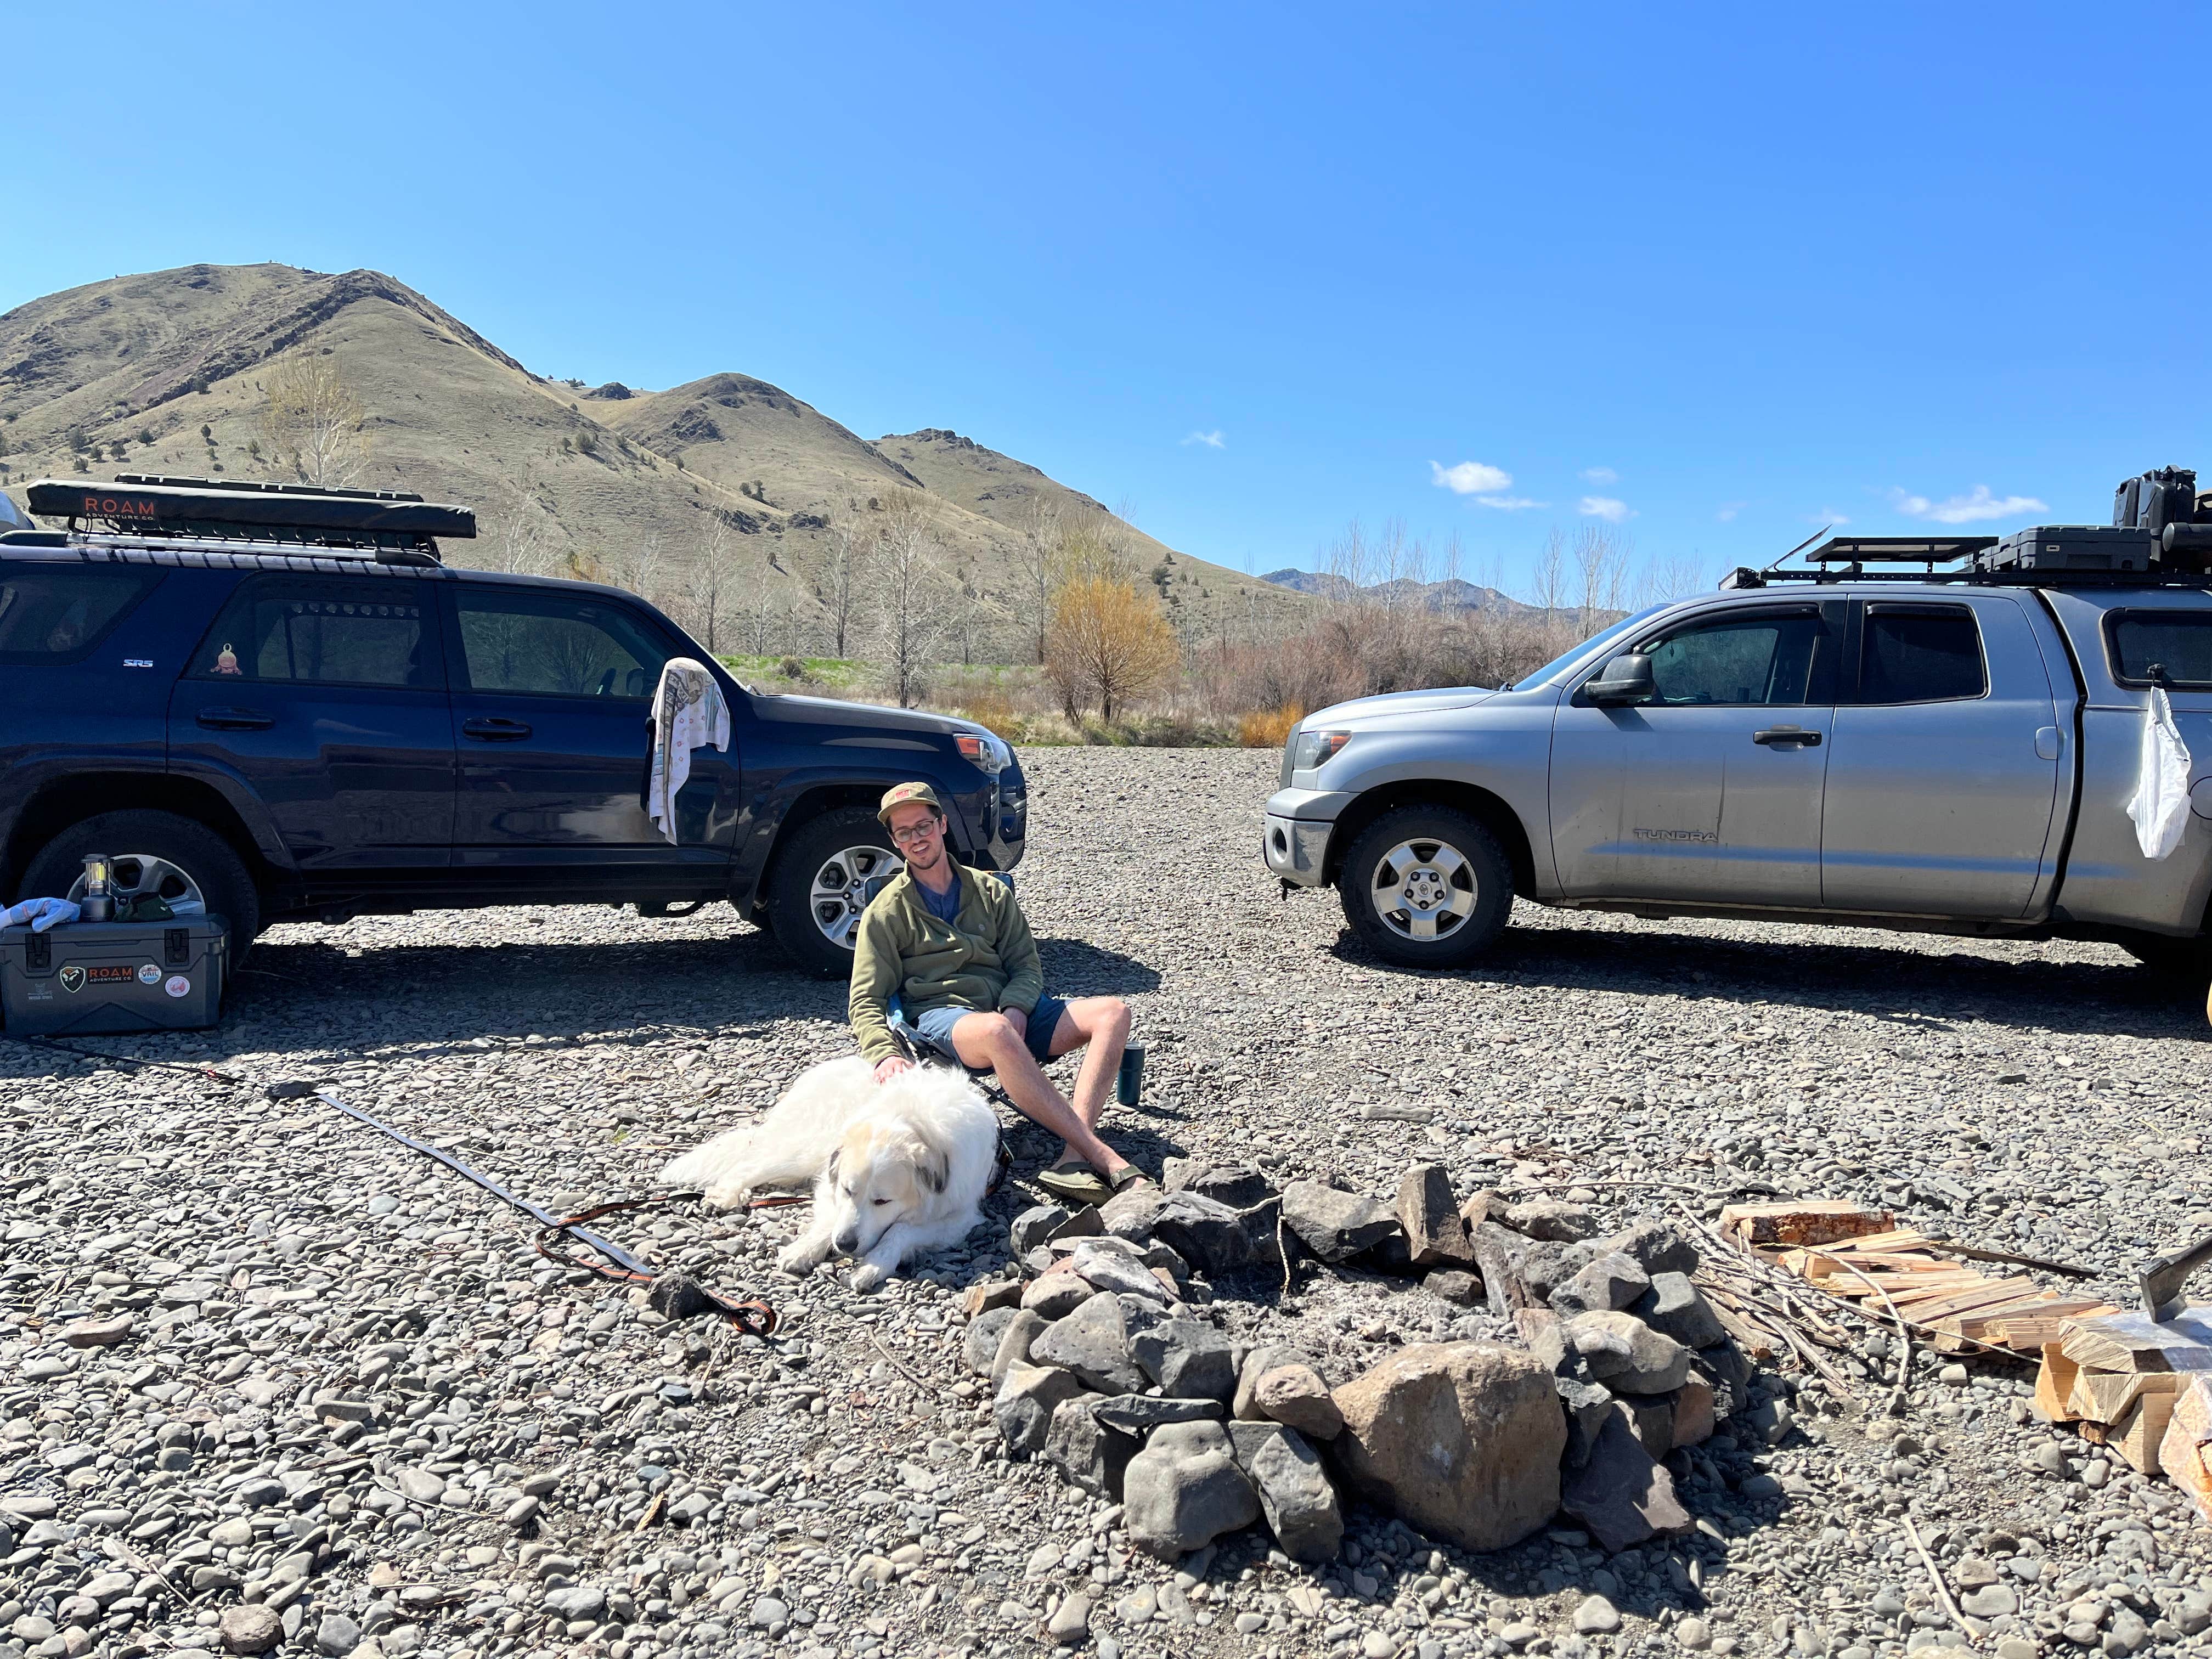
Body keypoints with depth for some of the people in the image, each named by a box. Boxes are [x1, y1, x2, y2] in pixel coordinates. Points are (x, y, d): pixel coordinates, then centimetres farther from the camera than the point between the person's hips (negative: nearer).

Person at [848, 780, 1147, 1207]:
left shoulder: (991, 892, 18)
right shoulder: (885, 912, 9)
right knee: (995, 1032, -41)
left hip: (1010, 1010, 5)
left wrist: (1016, 1010, -10)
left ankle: (1073, 1159, -39)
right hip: (940, 1014, -4)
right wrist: (885, 1054, -20)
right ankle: (1107, 1160, -42)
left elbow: (1027, 965, 14)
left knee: (1112, 1012, -19)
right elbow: (865, 1002, 2)